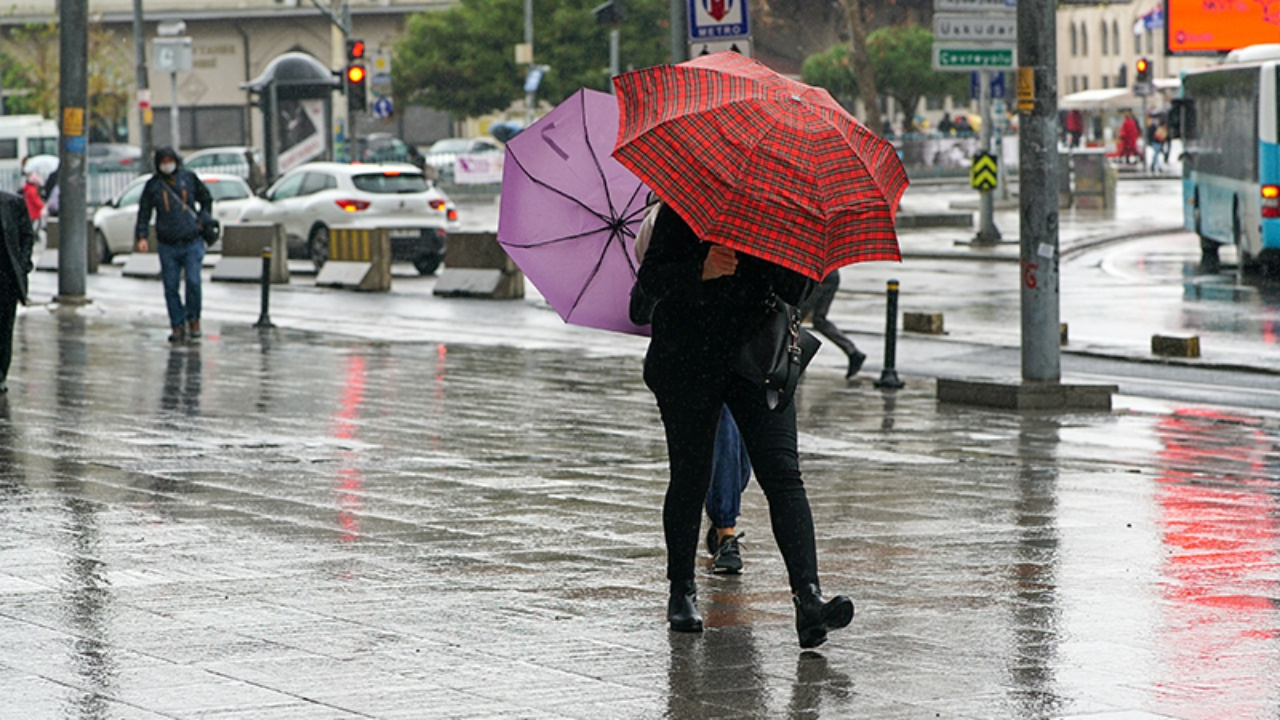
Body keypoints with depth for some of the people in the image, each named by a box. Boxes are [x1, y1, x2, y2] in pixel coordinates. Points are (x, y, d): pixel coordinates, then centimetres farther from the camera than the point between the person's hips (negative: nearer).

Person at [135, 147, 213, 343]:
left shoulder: (188, 178, 5)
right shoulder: (153, 185, 4)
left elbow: (206, 200, 17)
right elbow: (144, 213, 5)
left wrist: (203, 220, 3)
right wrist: (141, 237, -7)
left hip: (192, 242, -1)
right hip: (168, 245, 1)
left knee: (193, 281, -12)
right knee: (171, 287, -1)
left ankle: (193, 320, 8)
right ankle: (178, 326, 8)